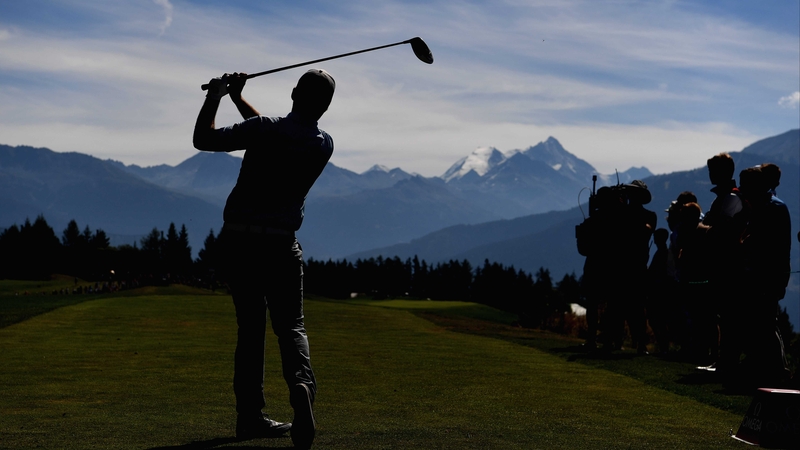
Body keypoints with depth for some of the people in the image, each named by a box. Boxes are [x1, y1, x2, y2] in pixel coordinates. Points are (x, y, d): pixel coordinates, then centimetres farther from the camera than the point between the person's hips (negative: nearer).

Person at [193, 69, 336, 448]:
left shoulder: (264, 130, -12)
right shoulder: (324, 146, 1)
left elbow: (203, 139, -5)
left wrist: (214, 96, 9)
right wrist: (238, 100, 20)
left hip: (238, 240, 0)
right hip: (281, 244, 0)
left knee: (250, 326, 11)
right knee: (290, 325, 5)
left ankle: (250, 414, 11)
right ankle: (301, 382, -27)